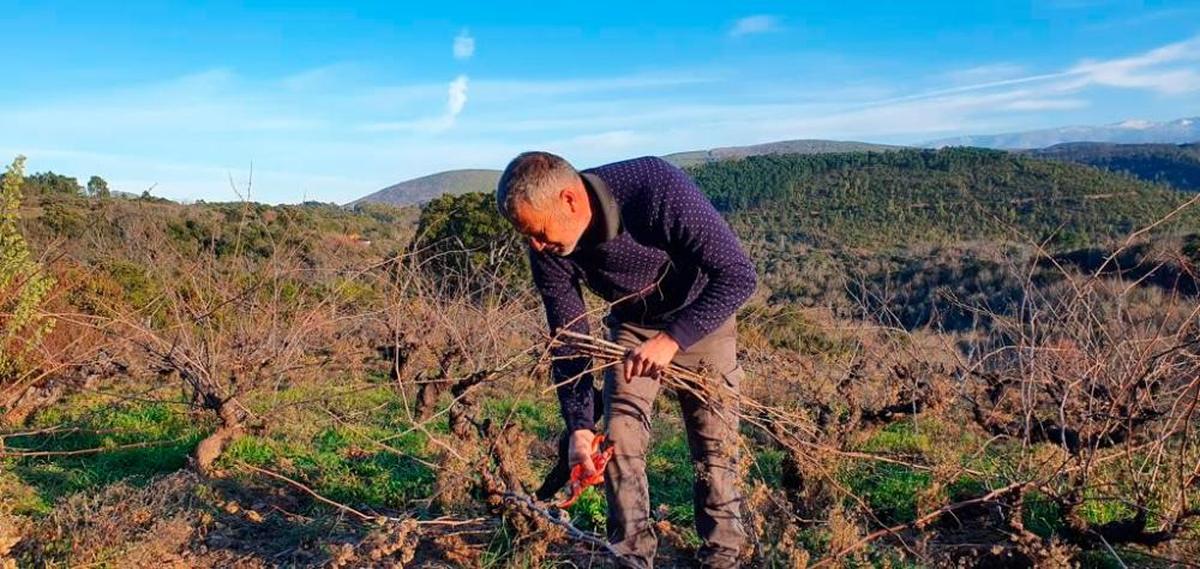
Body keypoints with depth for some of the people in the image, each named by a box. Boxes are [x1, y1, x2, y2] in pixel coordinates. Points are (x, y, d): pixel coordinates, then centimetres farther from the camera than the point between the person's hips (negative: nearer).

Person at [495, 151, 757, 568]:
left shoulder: (657, 189, -38)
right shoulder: (548, 251, -23)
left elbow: (738, 275, -35)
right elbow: (568, 342, -15)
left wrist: (672, 338, -45)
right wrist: (579, 426, -22)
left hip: (700, 317, -3)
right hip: (631, 323, 3)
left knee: (715, 441, -2)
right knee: (620, 436, -5)